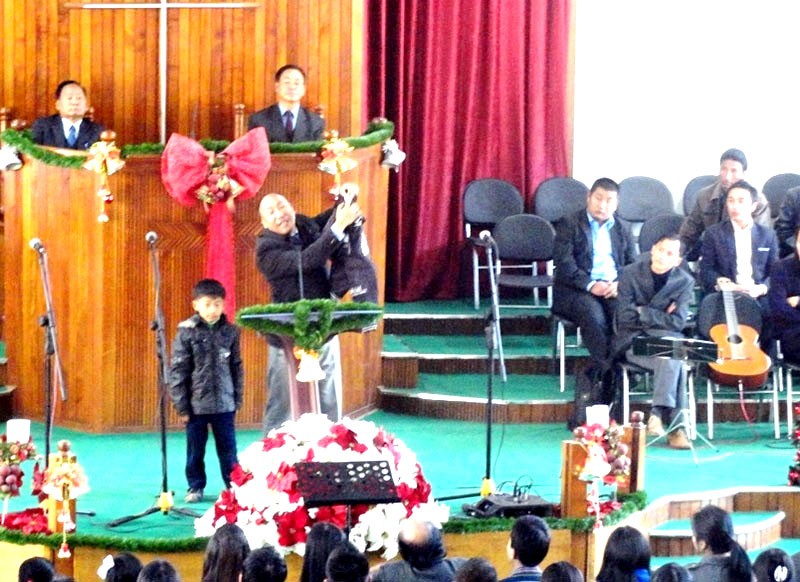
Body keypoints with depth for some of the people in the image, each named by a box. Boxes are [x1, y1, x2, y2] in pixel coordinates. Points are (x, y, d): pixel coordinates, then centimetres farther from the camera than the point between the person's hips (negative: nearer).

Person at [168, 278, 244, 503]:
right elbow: (177, 370, -4)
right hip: (196, 404, -1)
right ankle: (195, 487, 19)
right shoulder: (186, 332, -5)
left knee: (228, 448, 7)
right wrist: (181, 405, -6)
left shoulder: (230, 332, 2)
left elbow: (237, 367, 10)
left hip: (224, 404, 1)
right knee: (195, 449, 7)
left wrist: (237, 398, 7)